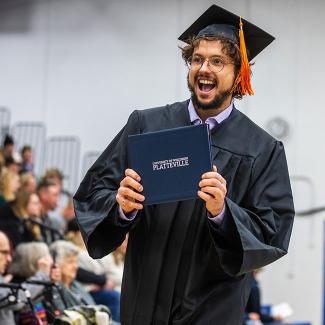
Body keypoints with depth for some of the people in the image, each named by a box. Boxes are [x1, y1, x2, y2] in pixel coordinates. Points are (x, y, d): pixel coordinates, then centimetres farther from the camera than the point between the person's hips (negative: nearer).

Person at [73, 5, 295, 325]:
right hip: (143, 297, 2)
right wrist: (122, 207, -23)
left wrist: (223, 213, -27)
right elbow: (92, 193, -2)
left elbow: (273, 235, -10)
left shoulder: (263, 150, -5)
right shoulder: (146, 125, -1)